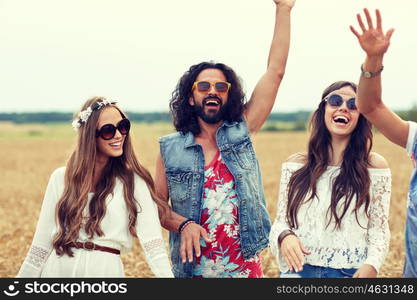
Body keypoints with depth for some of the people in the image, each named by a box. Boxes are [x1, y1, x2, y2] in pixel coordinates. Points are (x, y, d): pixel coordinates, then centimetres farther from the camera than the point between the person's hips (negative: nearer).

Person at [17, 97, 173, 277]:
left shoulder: (133, 181, -4)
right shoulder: (61, 178, 3)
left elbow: (152, 242, -14)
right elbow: (41, 243, 6)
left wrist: (166, 275, -28)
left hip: (106, 269, -2)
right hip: (58, 268, 2)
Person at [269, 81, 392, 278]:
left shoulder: (374, 166, -1)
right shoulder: (295, 165, 4)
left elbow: (379, 229, 0)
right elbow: (281, 221, 6)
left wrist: (371, 265, -17)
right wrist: (284, 236, -16)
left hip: (351, 273, -1)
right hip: (299, 269, 1)